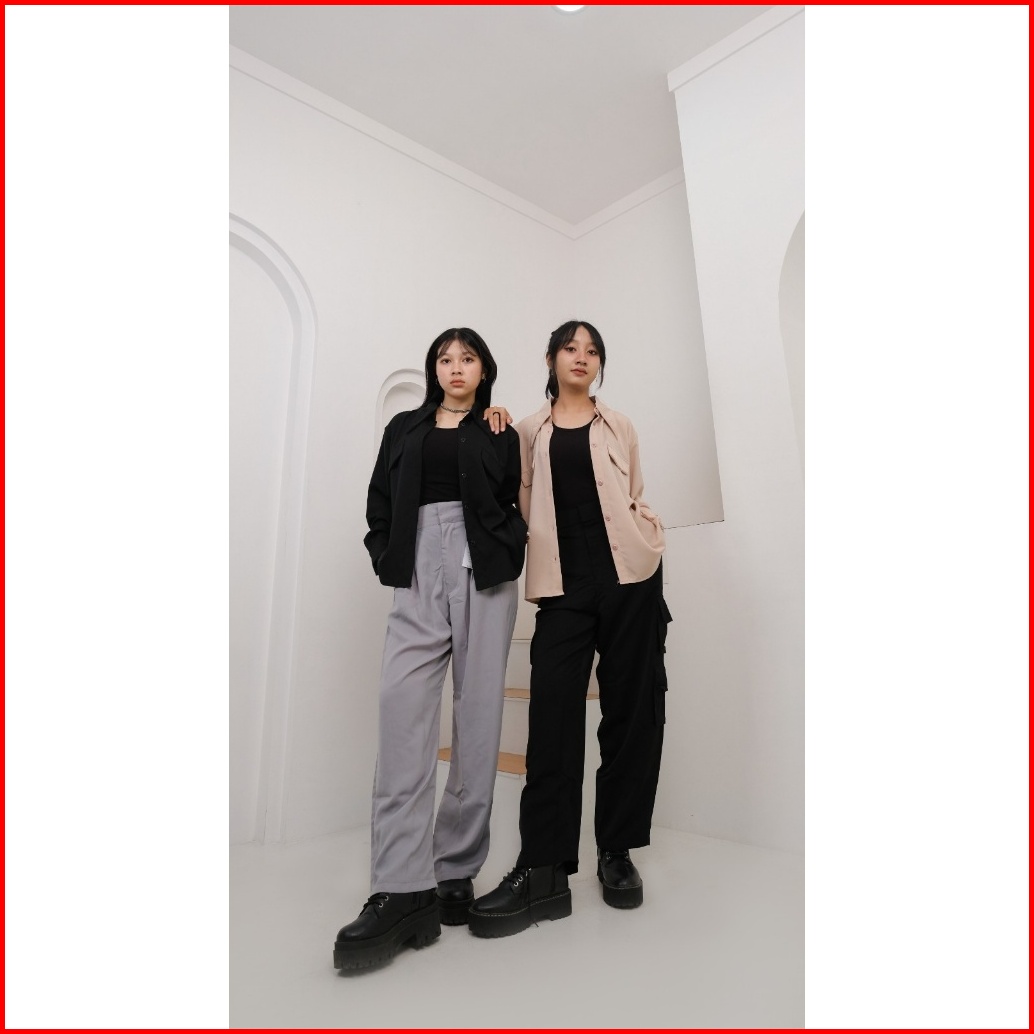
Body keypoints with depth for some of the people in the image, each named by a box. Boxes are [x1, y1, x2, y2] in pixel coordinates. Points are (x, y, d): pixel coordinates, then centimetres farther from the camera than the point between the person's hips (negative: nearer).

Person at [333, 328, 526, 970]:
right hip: (419, 578, 1)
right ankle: (402, 890, -8)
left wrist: (506, 554, -4)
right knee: (402, 715, -12)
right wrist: (387, 559, 2)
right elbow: (379, 504, 14)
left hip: (483, 576, -1)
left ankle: (457, 872, 11)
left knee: (478, 715, -1)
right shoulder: (403, 429, 21)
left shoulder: (500, 435, 16)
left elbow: (516, 508, 12)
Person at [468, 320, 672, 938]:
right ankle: (544, 871, 1)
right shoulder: (531, 431, 15)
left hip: (629, 575, 1)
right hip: (565, 584, -1)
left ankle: (618, 852, 19)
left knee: (632, 709, 3)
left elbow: (639, 501, 16)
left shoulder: (619, 427, 16)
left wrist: (655, 552, 3)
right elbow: (523, 505, 10)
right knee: (554, 712, -8)